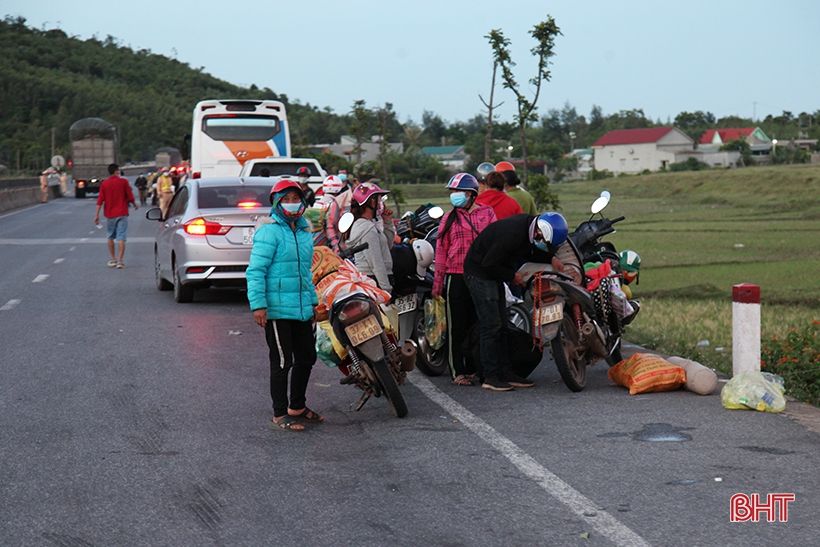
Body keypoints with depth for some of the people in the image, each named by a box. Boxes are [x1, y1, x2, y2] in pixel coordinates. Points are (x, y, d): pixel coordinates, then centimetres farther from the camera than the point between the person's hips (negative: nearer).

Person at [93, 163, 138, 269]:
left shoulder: (104, 184, 0)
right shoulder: (123, 182, -6)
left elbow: (100, 200, -4)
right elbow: (130, 197, -3)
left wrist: (97, 215, -2)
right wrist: (135, 205, 16)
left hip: (110, 214, 2)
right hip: (122, 213, -2)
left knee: (111, 237, 17)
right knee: (121, 237, -3)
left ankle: (113, 259, 19)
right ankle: (120, 261, -9)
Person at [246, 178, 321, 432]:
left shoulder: (305, 232, 14)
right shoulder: (270, 231, -12)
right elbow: (255, 270, -16)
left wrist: (313, 300, 23)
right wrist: (258, 304, -22)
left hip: (302, 309, 8)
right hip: (277, 310, -8)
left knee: (306, 358, 16)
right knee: (282, 362, -2)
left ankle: (297, 406, 32)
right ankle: (280, 414, 10)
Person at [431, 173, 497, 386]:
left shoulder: (487, 213, 6)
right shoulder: (449, 218, 6)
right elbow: (441, 250, 6)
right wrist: (438, 281, 2)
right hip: (456, 278, -1)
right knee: (457, 326, 0)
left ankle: (475, 367, 19)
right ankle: (458, 371, 4)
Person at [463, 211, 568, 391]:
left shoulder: (530, 224, -4)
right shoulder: (512, 234, -32)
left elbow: (529, 252, 13)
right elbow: (489, 264, -26)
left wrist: (550, 258, -3)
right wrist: (512, 276, -15)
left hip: (493, 273, 10)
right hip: (480, 273, -10)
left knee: (500, 325, 10)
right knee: (491, 326, -10)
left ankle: (505, 373, 15)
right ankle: (490, 377, -5)